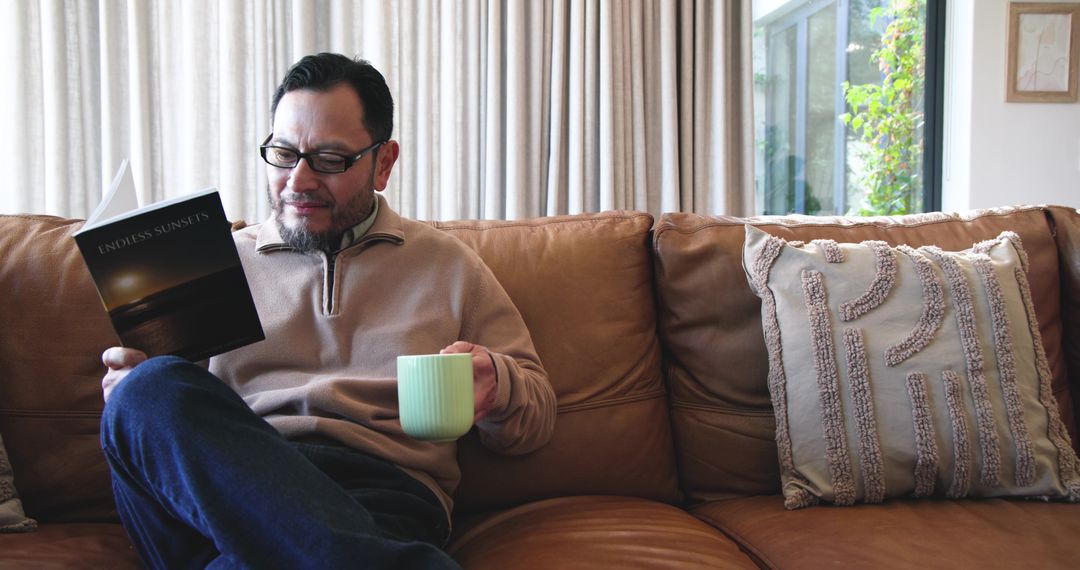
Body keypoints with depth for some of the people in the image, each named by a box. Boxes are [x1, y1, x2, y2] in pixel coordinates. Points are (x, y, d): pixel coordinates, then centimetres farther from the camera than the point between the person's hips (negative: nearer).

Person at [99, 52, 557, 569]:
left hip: (379, 492, -5)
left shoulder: (447, 264, 19)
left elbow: (535, 418, 18)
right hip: (223, 487, 6)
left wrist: (496, 386, -6)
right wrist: (134, 385, -4)